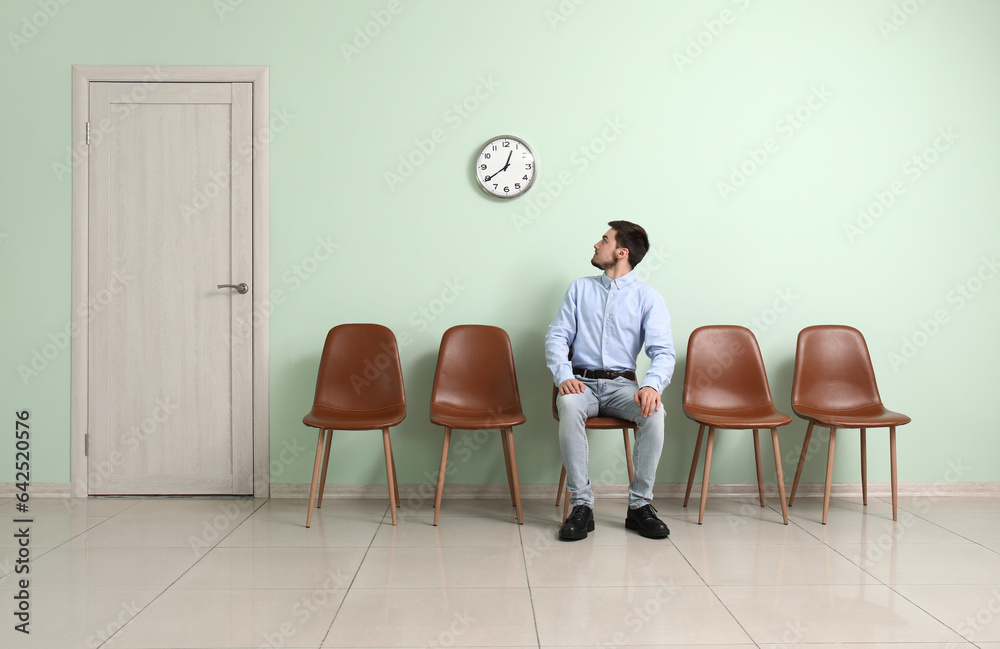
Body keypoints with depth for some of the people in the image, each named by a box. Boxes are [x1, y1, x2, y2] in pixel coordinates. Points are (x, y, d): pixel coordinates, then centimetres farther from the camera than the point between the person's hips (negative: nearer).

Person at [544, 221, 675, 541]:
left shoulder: (648, 297, 6)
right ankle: (581, 505, -27)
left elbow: (663, 351, -4)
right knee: (569, 406, -34)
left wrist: (652, 385, -26)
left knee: (654, 411, -32)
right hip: (582, 382, 1)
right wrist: (563, 376, -14)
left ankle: (640, 504, -19)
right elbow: (556, 336, 6)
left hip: (622, 384, 0)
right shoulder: (580, 288, 13)